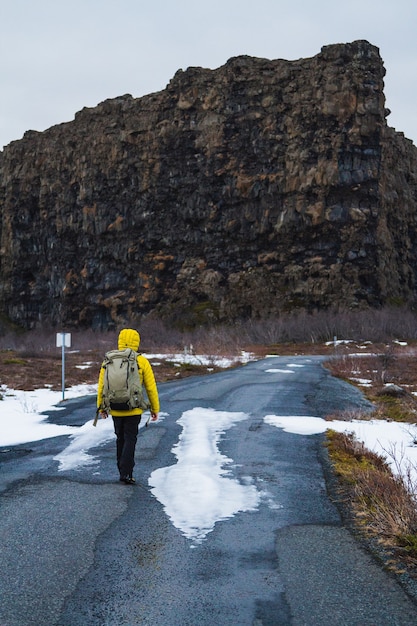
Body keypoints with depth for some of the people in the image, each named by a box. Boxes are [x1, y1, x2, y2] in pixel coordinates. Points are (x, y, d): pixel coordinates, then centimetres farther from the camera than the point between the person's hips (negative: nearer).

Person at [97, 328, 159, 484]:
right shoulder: (142, 362, -5)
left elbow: (101, 386, 4)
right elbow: (151, 387, -2)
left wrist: (101, 407, 15)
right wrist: (155, 409, 8)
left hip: (115, 409, 3)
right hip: (134, 410, -3)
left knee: (120, 439, 17)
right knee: (130, 440, 2)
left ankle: (123, 470, 23)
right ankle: (126, 473, -8)